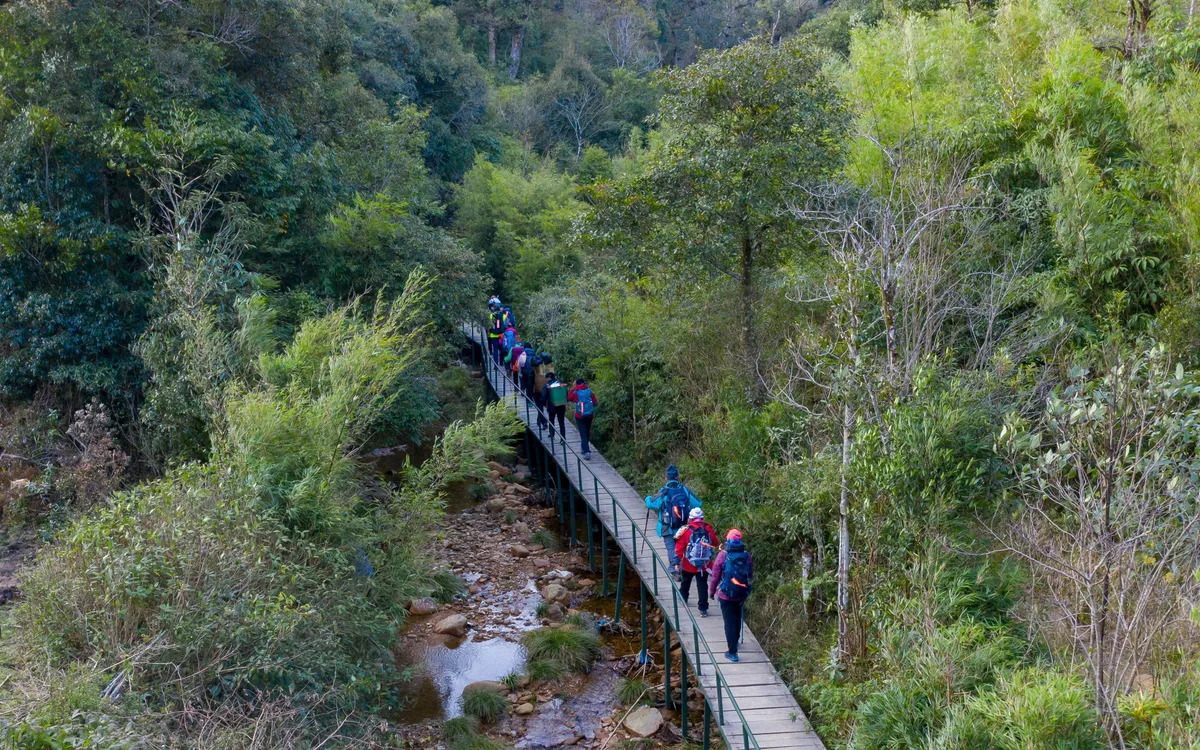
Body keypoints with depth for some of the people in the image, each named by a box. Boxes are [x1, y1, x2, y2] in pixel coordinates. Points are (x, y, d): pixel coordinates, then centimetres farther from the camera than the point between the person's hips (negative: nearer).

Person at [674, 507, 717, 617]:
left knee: (686, 581, 25)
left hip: (689, 565, 0)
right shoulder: (708, 530, -9)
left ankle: (683, 598, 46)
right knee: (702, 585, 5)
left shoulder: (686, 531, -15)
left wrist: (677, 561, -4)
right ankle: (703, 609, 2)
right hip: (705, 565, 0)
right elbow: (715, 544, 6)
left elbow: (679, 548, -13)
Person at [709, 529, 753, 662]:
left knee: (729, 622, 3)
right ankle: (735, 641, 45)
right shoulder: (746, 555, -4)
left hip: (726, 595, -4)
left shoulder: (723, 555, -14)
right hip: (742, 594, 4)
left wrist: (712, 590, 4)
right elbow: (750, 575, 5)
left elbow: (715, 576, -10)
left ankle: (732, 652, 2)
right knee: (737, 619, 25)